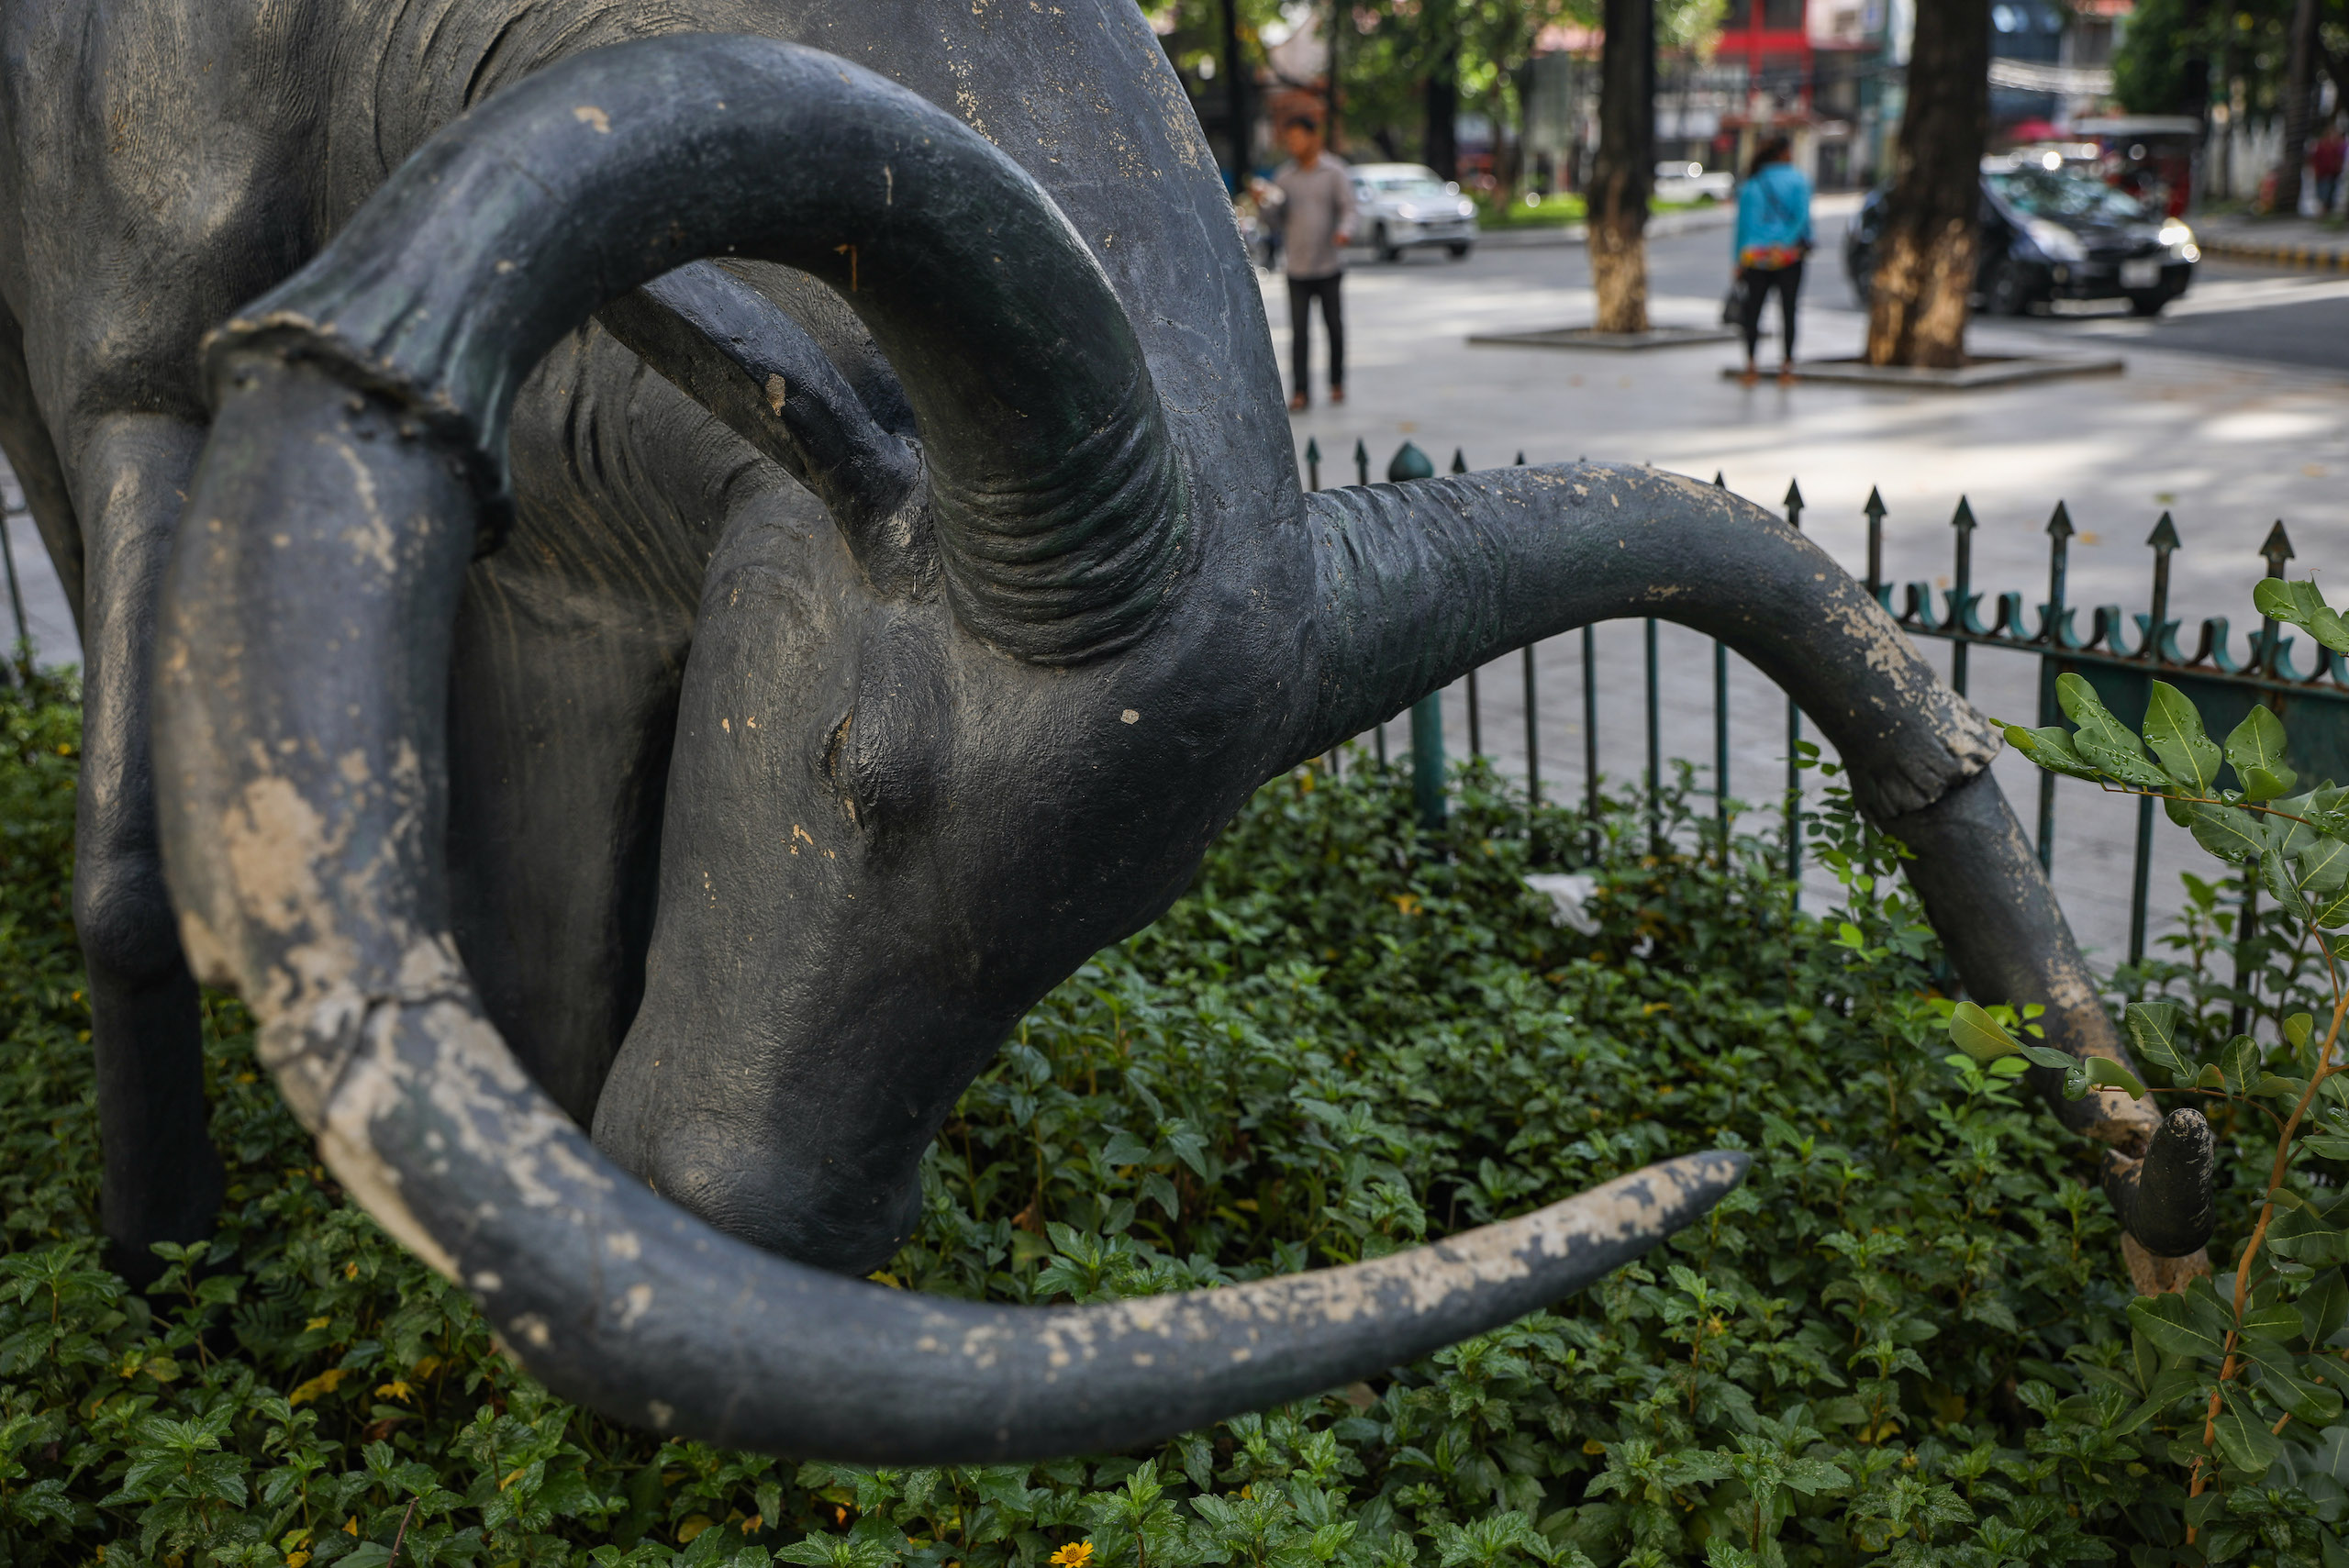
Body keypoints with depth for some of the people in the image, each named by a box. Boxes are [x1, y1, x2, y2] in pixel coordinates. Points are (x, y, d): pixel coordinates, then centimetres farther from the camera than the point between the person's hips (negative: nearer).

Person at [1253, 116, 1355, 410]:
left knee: (1334, 327, 7)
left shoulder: (1334, 172, 2)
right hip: (1296, 266, 1)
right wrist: (1263, 204, -9)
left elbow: (1347, 207, -4)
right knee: (1298, 330, -4)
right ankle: (1302, 390, -2)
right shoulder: (1284, 177, 9)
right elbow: (1277, 221, 11)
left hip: (1328, 264, -1)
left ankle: (1337, 383, 23)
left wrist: (1344, 231, -25)